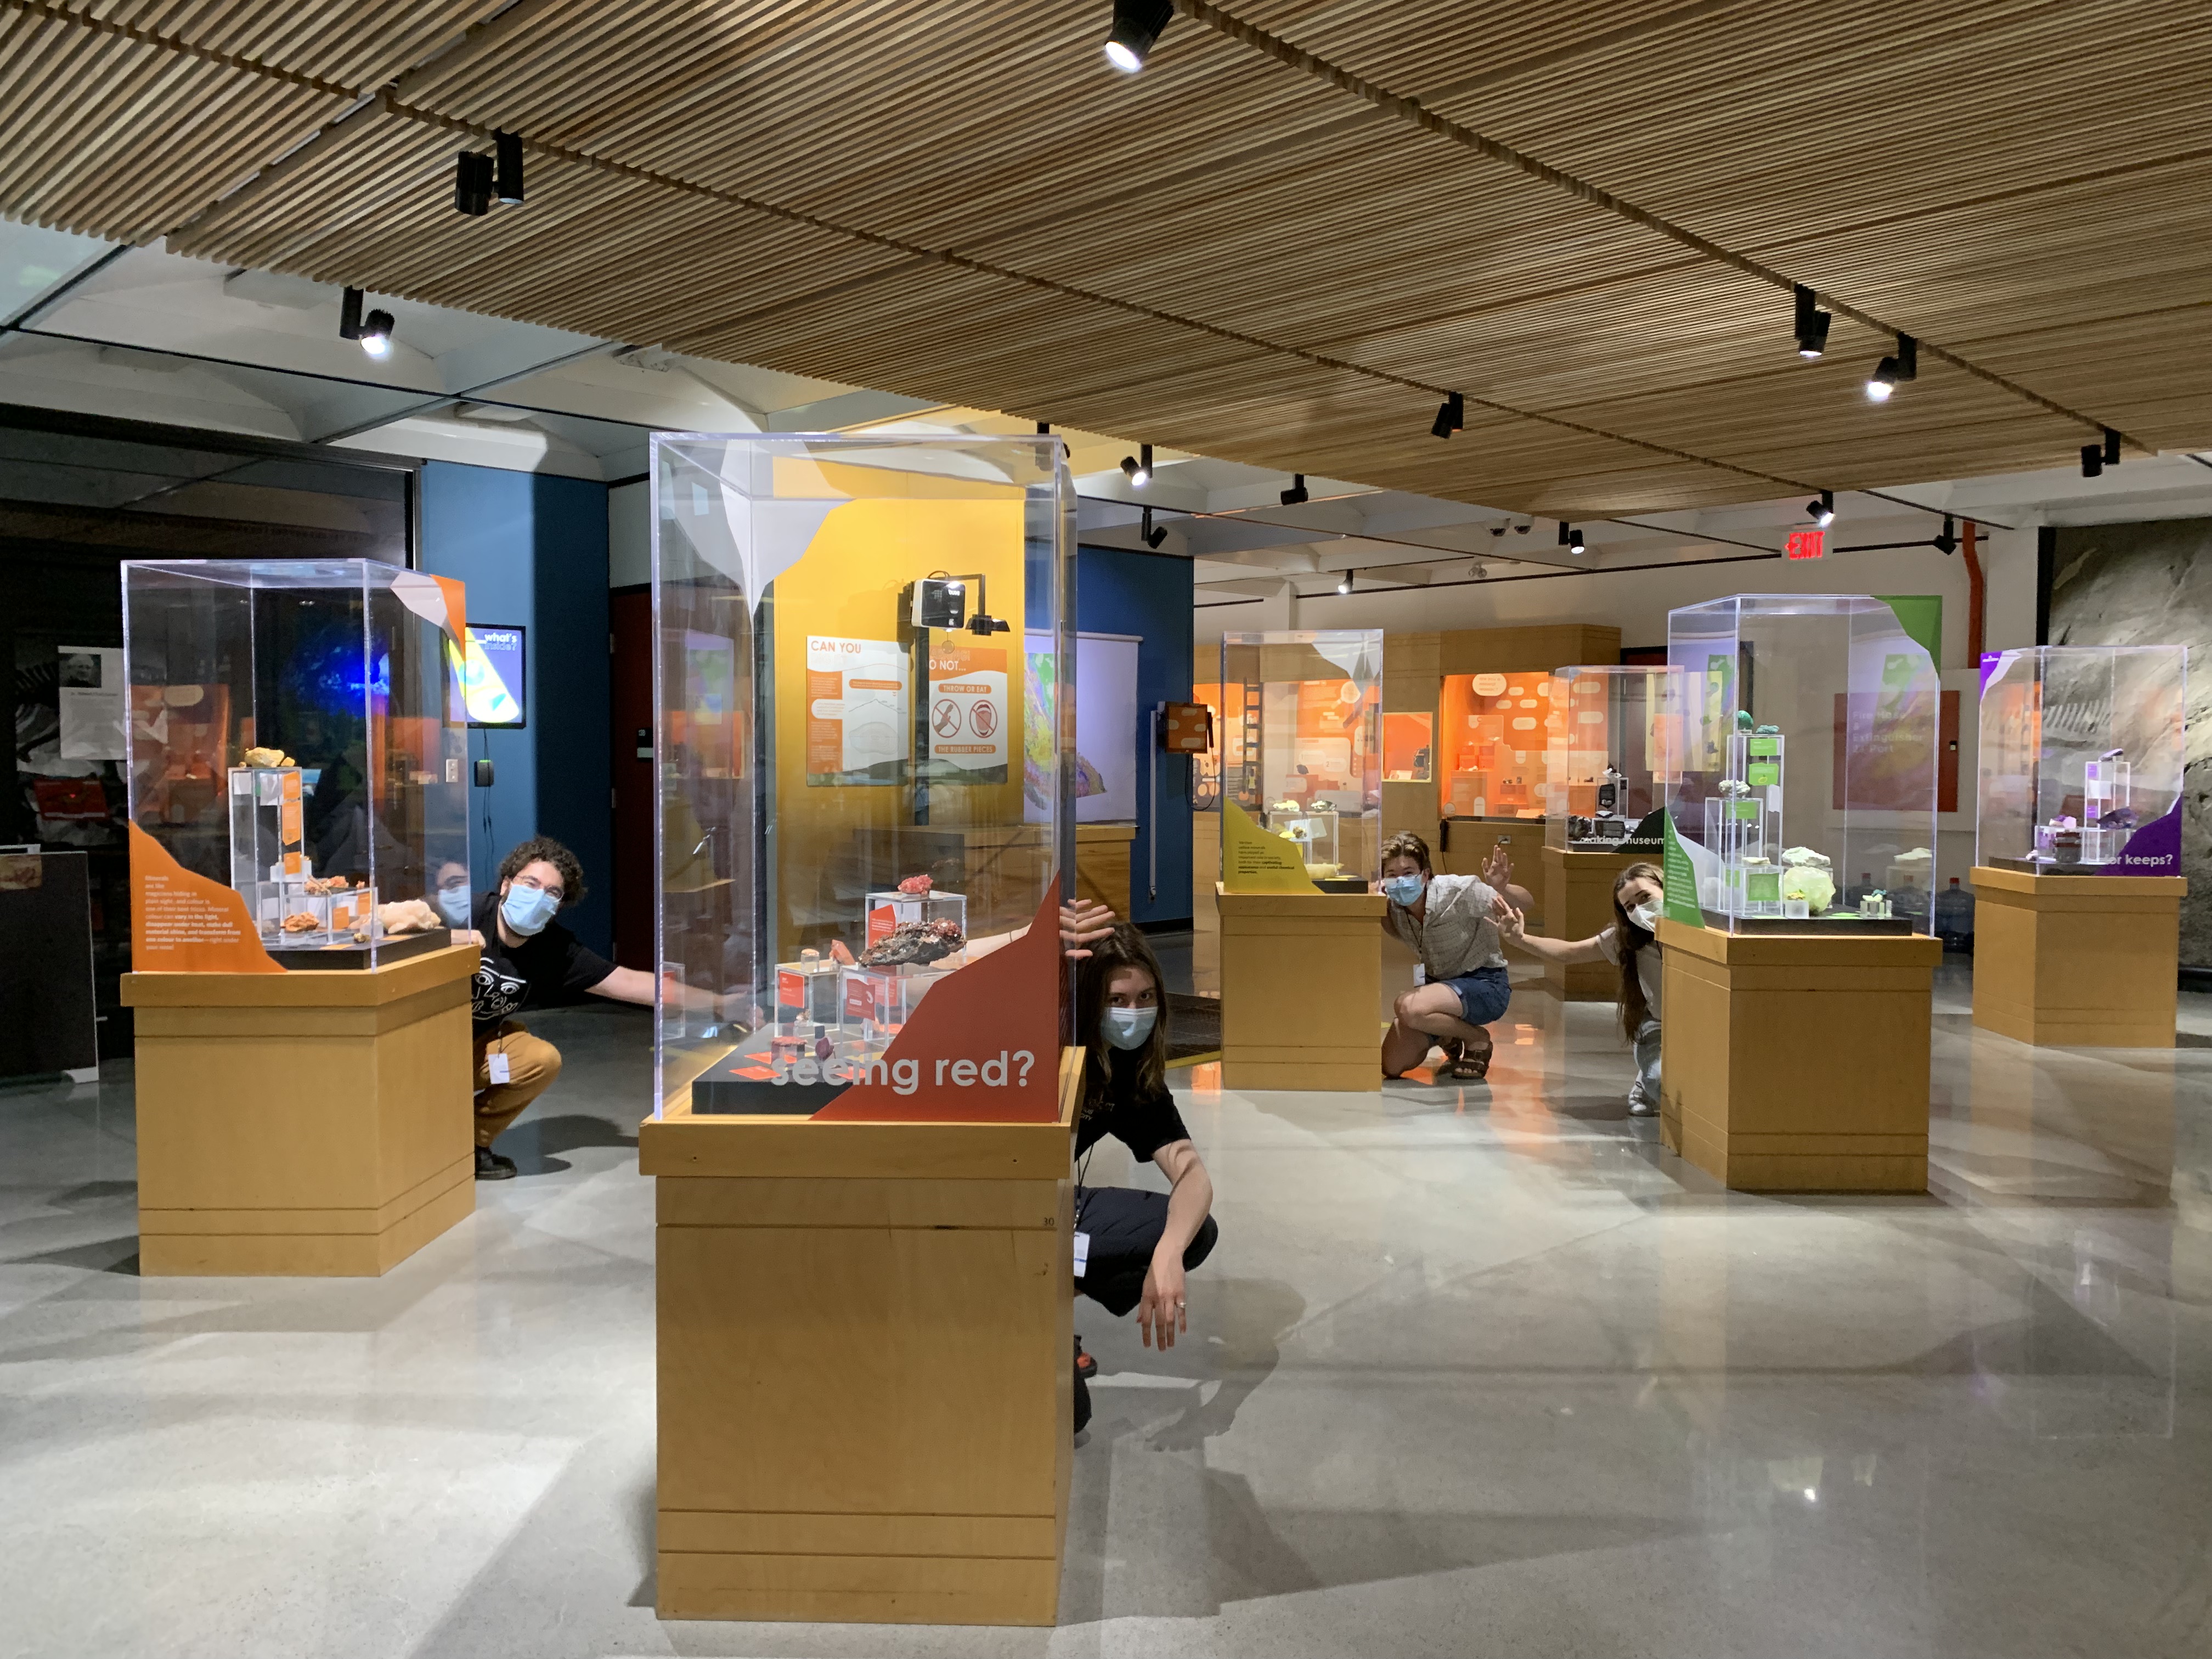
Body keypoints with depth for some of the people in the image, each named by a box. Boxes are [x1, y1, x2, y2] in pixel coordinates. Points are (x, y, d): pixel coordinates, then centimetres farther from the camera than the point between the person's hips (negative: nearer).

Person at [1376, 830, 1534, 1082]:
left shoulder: (1456, 890, -24)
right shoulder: (1393, 903, -9)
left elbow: (1527, 903, -17)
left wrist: (1500, 890, -41)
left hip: (1485, 984, -6)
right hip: (1436, 982, 6)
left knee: (1408, 1008, -33)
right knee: (1391, 1066, -3)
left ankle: (1477, 1040, -6)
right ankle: (1449, 1040, 26)